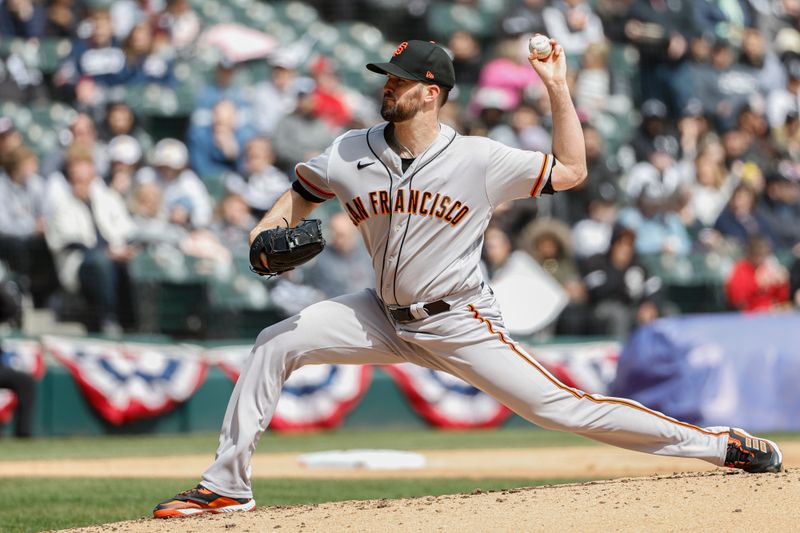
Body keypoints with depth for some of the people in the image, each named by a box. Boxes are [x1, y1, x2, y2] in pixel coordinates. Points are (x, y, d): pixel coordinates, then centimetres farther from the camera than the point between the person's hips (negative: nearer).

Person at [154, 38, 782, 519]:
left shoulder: (479, 159, -13)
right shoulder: (353, 153, -3)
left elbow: (571, 171, -9)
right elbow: (301, 193, 14)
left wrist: (558, 87, -16)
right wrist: (268, 232, -7)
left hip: (460, 323, -4)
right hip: (385, 318, 4)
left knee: (559, 406, -12)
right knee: (275, 345, -9)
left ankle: (721, 445, -5)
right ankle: (226, 486, -2)